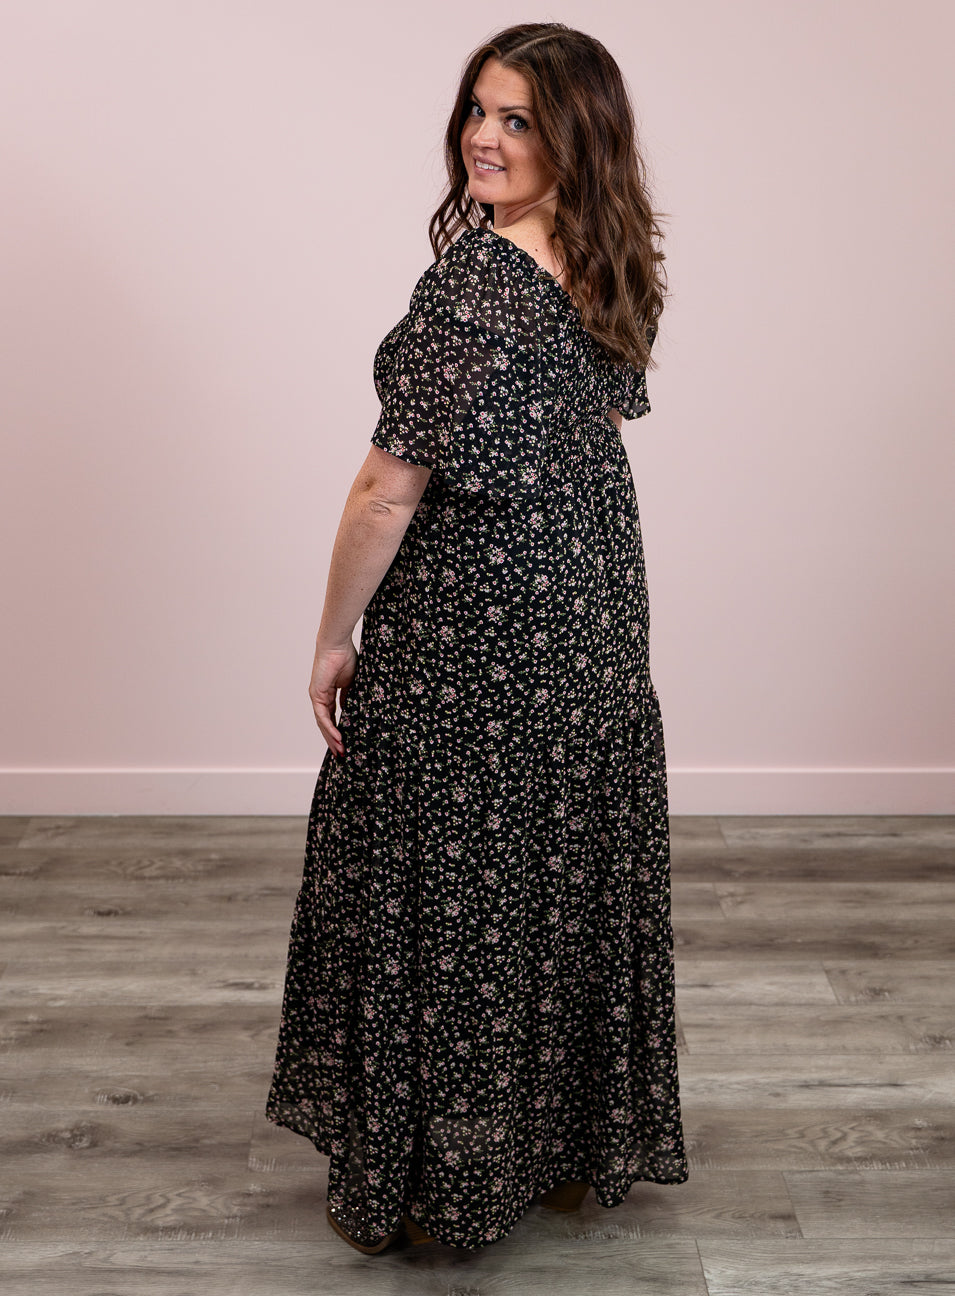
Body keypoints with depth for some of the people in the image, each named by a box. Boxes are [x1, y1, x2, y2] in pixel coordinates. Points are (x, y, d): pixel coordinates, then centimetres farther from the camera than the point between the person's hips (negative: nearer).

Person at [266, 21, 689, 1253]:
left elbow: (389, 490, -22)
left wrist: (334, 638, -10)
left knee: (445, 895, 7)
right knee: (575, 878, 18)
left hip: (467, 638, -8)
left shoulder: (473, 280, -23)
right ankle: (583, 1141, 36)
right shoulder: (616, 268, 5)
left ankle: (424, 1180, 24)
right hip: (596, 612, 8)